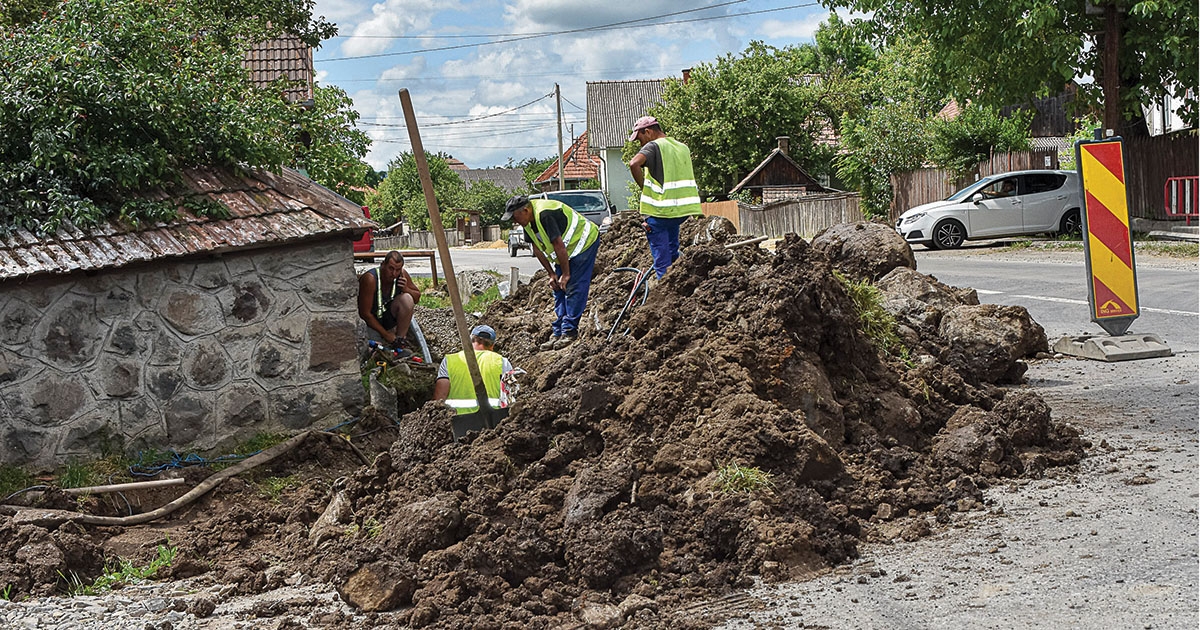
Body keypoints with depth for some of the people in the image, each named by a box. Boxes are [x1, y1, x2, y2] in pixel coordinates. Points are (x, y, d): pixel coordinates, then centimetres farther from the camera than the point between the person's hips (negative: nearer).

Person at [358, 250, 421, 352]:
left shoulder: (402, 274, -13)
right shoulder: (370, 279, -28)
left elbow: (417, 298, 3)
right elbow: (365, 314, -24)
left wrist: (406, 289, -21)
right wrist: (386, 335, -19)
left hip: (388, 316, 5)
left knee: (407, 298, -24)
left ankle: (400, 342, -13)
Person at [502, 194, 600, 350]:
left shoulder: (545, 214, -31)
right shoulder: (528, 221, -2)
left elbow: (559, 245, -28)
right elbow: (537, 249, 6)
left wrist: (566, 274, -21)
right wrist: (551, 274, 3)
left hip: (585, 243, -10)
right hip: (567, 251, 10)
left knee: (574, 289, -14)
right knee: (559, 290, 6)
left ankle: (570, 332, -12)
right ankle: (557, 332, 7)